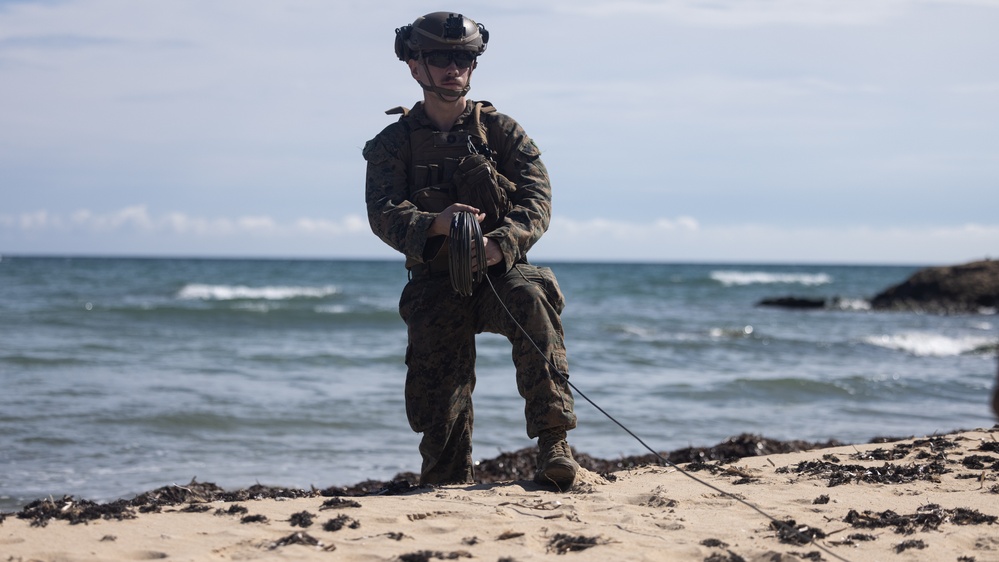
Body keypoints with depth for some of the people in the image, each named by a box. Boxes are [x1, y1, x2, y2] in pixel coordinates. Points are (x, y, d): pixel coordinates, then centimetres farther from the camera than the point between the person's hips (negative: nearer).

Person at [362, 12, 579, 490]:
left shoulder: (500, 130, 7)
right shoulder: (395, 142, 7)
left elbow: (536, 198, -6)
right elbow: (384, 213, -9)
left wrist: (500, 244, -26)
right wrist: (435, 224, -31)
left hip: (501, 272, -1)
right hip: (436, 287, 1)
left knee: (532, 298, -33)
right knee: (437, 400, -9)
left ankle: (553, 443, -34)